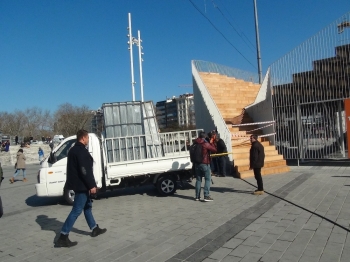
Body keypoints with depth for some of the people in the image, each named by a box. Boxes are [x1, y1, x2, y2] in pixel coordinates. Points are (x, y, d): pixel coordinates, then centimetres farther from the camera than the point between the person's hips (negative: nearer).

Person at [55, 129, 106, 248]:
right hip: (82, 185, -11)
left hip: (77, 184, 11)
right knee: (76, 210, -6)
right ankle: (63, 238, -2)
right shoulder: (81, 151, -18)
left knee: (87, 206, 20)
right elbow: (85, 170, -24)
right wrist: (91, 185, -21)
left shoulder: (73, 150, 14)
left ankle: (95, 229, 33)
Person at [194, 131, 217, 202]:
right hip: (205, 164, -5)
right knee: (207, 179, 1)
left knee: (198, 180, 11)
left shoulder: (195, 144, 5)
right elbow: (214, 150, -5)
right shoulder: (206, 144, -11)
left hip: (197, 164, 6)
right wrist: (211, 143, 4)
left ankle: (197, 196, 13)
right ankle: (206, 196, -5)